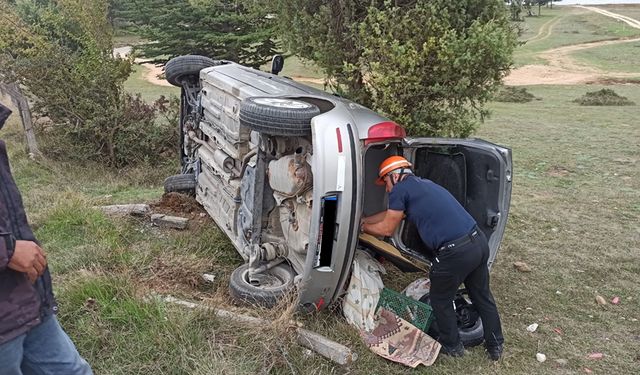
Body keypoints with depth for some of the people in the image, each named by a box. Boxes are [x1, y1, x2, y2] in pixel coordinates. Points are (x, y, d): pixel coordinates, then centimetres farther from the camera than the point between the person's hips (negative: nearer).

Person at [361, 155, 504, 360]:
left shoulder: (401, 189, -3)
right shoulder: (423, 183, 23)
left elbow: (387, 229, 7)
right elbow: (390, 214, 34)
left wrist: (362, 227, 24)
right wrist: (362, 219, 41)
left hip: (455, 253, -8)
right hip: (479, 241, 8)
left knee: (440, 300, 17)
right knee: (482, 296, 25)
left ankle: (452, 345, 34)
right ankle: (495, 345, 39)